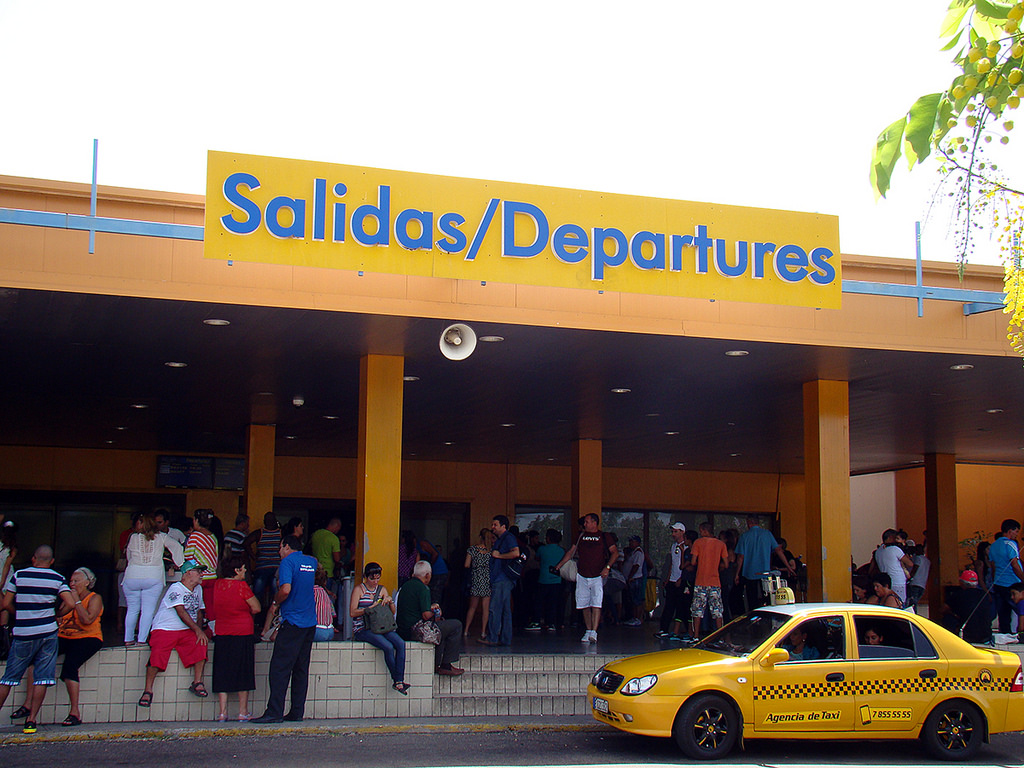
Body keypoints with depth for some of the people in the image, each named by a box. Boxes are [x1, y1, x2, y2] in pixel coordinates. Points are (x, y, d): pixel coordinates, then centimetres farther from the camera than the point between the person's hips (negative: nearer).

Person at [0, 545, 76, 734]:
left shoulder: (18, 575, 1)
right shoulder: (57, 579, 0)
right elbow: (70, 604, -10)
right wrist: (55, 615, 8)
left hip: (22, 634, 0)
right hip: (47, 633, 0)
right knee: (41, 677, 4)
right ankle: (31, 720, 2)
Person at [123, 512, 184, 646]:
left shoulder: (133, 537, 5)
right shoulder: (161, 537, 4)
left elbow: (128, 555, 17)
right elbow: (176, 547, 1)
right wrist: (177, 563, 10)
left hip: (132, 576, 1)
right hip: (154, 577, -1)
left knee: (132, 609, 10)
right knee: (148, 610, 1)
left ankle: (128, 639, 15)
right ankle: (142, 639, -4)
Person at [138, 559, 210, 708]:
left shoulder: (198, 589, 16)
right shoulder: (175, 588, -8)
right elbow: (181, 612, -17)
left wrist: (200, 631, 4)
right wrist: (197, 630, -22)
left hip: (187, 631, 5)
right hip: (164, 630, -5)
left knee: (201, 644, -23)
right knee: (157, 653, -28)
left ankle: (197, 683, -16)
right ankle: (148, 691, -16)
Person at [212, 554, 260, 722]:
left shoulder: (218, 584, 4)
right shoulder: (241, 585, -13)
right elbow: (256, 608, -8)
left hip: (221, 634, 4)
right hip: (243, 634, -4)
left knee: (222, 673, 8)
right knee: (243, 673, 5)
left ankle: (222, 712, 6)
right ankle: (243, 712, 9)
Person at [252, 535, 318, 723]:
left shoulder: (288, 561, -8)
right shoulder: (311, 562, 13)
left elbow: (285, 589, -22)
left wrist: (276, 601, -3)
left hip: (292, 622, -7)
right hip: (310, 622, 7)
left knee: (279, 668, -6)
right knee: (301, 669, 9)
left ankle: (274, 712, -10)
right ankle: (297, 712, 9)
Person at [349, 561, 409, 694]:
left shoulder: (381, 589, 16)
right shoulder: (359, 589, 1)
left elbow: (393, 612, 17)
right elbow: (352, 613, -8)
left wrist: (390, 600, -3)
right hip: (362, 629, -5)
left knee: (401, 643, -24)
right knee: (388, 647, -30)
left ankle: (399, 681, -25)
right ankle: (396, 679, -14)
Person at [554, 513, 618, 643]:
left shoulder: (604, 536, 4)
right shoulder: (581, 536, 15)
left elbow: (615, 553, -1)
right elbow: (571, 552, 20)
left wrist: (607, 567, -14)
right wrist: (558, 566, 17)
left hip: (598, 576, -4)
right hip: (582, 576, 4)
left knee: (596, 604, -14)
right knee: (584, 605, 3)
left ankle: (594, 633, -17)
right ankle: (588, 631, 11)